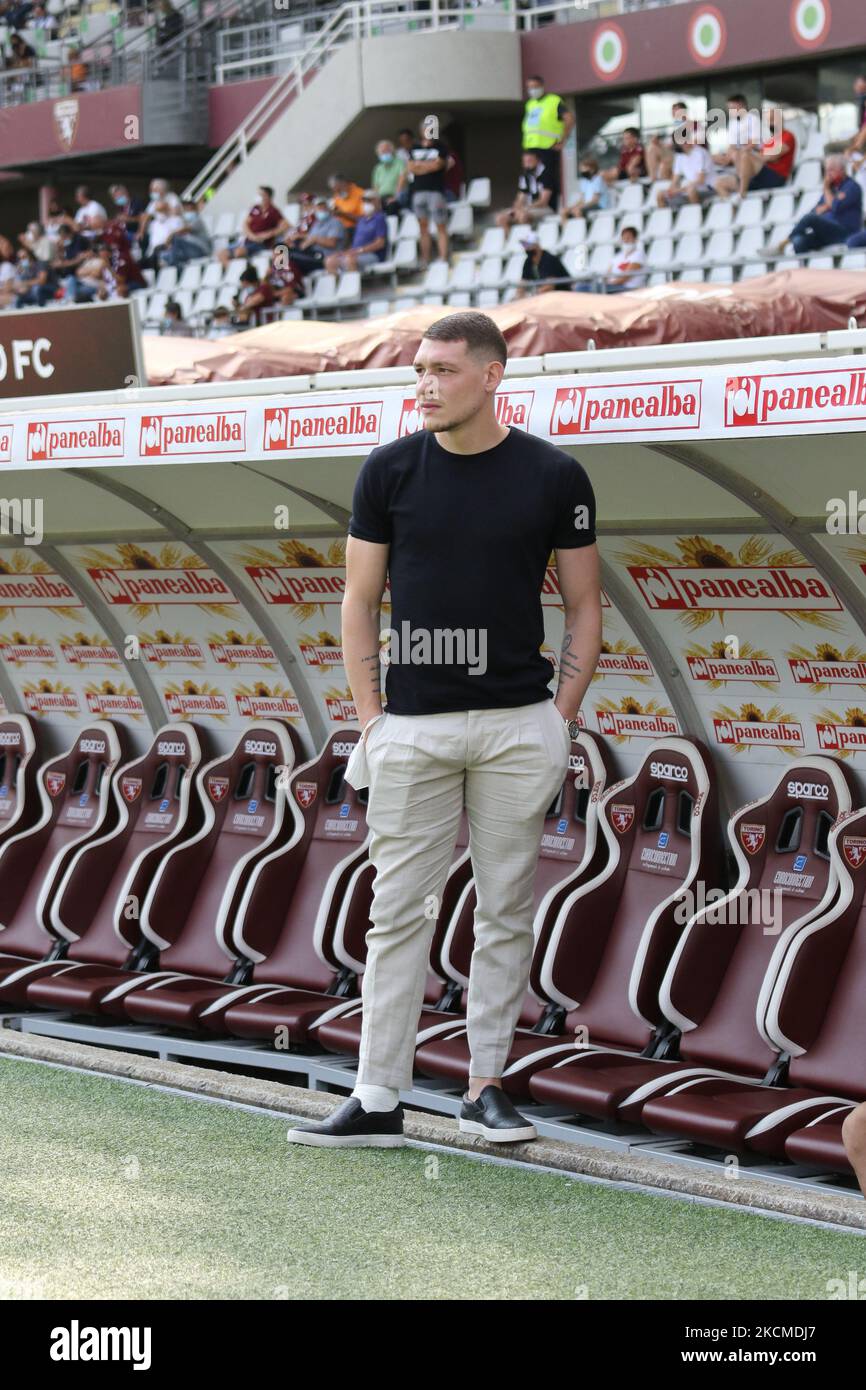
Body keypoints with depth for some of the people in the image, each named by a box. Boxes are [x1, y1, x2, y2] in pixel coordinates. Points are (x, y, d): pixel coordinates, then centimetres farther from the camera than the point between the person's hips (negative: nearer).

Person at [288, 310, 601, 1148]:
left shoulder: (552, 476, -1)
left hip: (518, 726, 0)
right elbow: (360, 600, 7)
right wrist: (368, 716, -1)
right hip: (414, 726, 1)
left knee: (506, 912, 6)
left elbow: (584, 605, 6)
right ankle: (377, 1101, 4)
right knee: (398, 912, 1)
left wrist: (562, 717, -2)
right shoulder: (391, 471, 2)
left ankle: (485, 1088, 16)